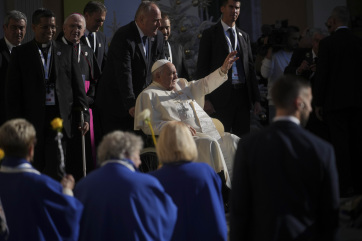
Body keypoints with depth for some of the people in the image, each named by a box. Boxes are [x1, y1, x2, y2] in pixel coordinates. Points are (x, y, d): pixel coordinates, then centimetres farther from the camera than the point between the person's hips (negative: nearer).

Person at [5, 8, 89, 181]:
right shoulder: (20, 53, 5)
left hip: (60, 117, 0)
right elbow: (12, 91, 3)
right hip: (33, 119, 0)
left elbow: (78, 87, 9)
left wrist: (84, 116, 1)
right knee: (35, 170, 6)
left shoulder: (66, 52, 10)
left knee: (56, 169, -5)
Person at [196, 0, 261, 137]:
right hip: (221, 95, -5)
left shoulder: (244, 36, 18)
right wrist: (206, 99, -11)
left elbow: (250, 68, 18)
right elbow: (202, 68, -2)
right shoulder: (210, 34, 2)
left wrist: (256, 99, 11)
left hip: (243, 95, 5)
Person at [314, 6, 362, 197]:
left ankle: (344, 186, -5)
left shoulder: (327, 43, -9)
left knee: (340, 145, -4)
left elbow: (321, 74, -8)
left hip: (335, 102, -5)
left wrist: (318, 103, -2)